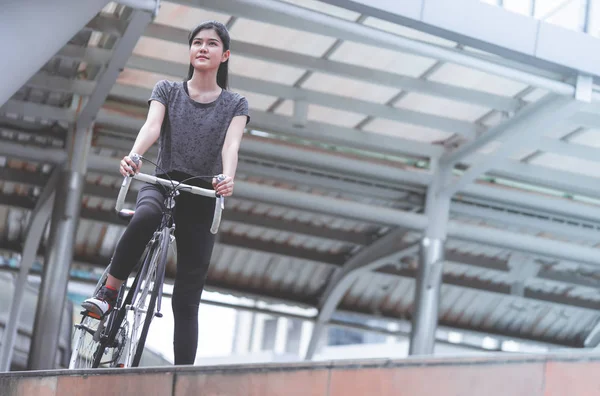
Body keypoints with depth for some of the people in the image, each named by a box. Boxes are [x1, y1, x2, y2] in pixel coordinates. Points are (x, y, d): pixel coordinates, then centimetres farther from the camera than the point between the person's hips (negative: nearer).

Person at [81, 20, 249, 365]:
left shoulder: (236, 104, 8)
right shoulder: (167, 90, 9)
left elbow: (231, 145, -12)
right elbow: (152, 126, -12)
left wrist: (228, 177, -35)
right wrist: (133, 156, -34)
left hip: (202, 198, 0)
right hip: (163, 182, 0)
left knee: (187, 299, -4)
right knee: (146, 216, -39)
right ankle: (109, 292, -23)